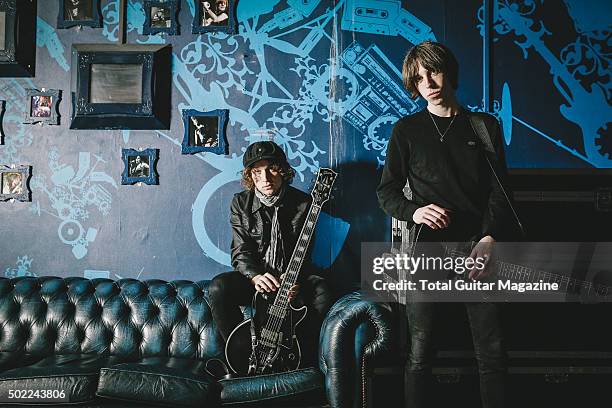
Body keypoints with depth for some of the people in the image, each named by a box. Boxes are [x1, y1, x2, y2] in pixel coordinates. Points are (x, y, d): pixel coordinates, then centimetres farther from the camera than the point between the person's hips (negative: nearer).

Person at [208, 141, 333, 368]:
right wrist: (255, 276, -28)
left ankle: (302, 361, -13)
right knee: (218, 288, -29)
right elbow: (240, 252, -6)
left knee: (322, 292, -32)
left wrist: (295, 281, -26)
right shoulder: (240, 203, -1)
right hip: (255, 277, 1)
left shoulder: (302, 203, -4)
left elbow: (304, 254, -5)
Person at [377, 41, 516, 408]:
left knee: (492, 352, 3)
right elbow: (387, 191, 7)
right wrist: (413, 211, -13)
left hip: (477, 247, 1)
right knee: (420, 352, 3)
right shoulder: (407, 130, 8)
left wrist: (489, 239, -10)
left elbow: (499, 191, 5)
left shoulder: (485, 126, 11)